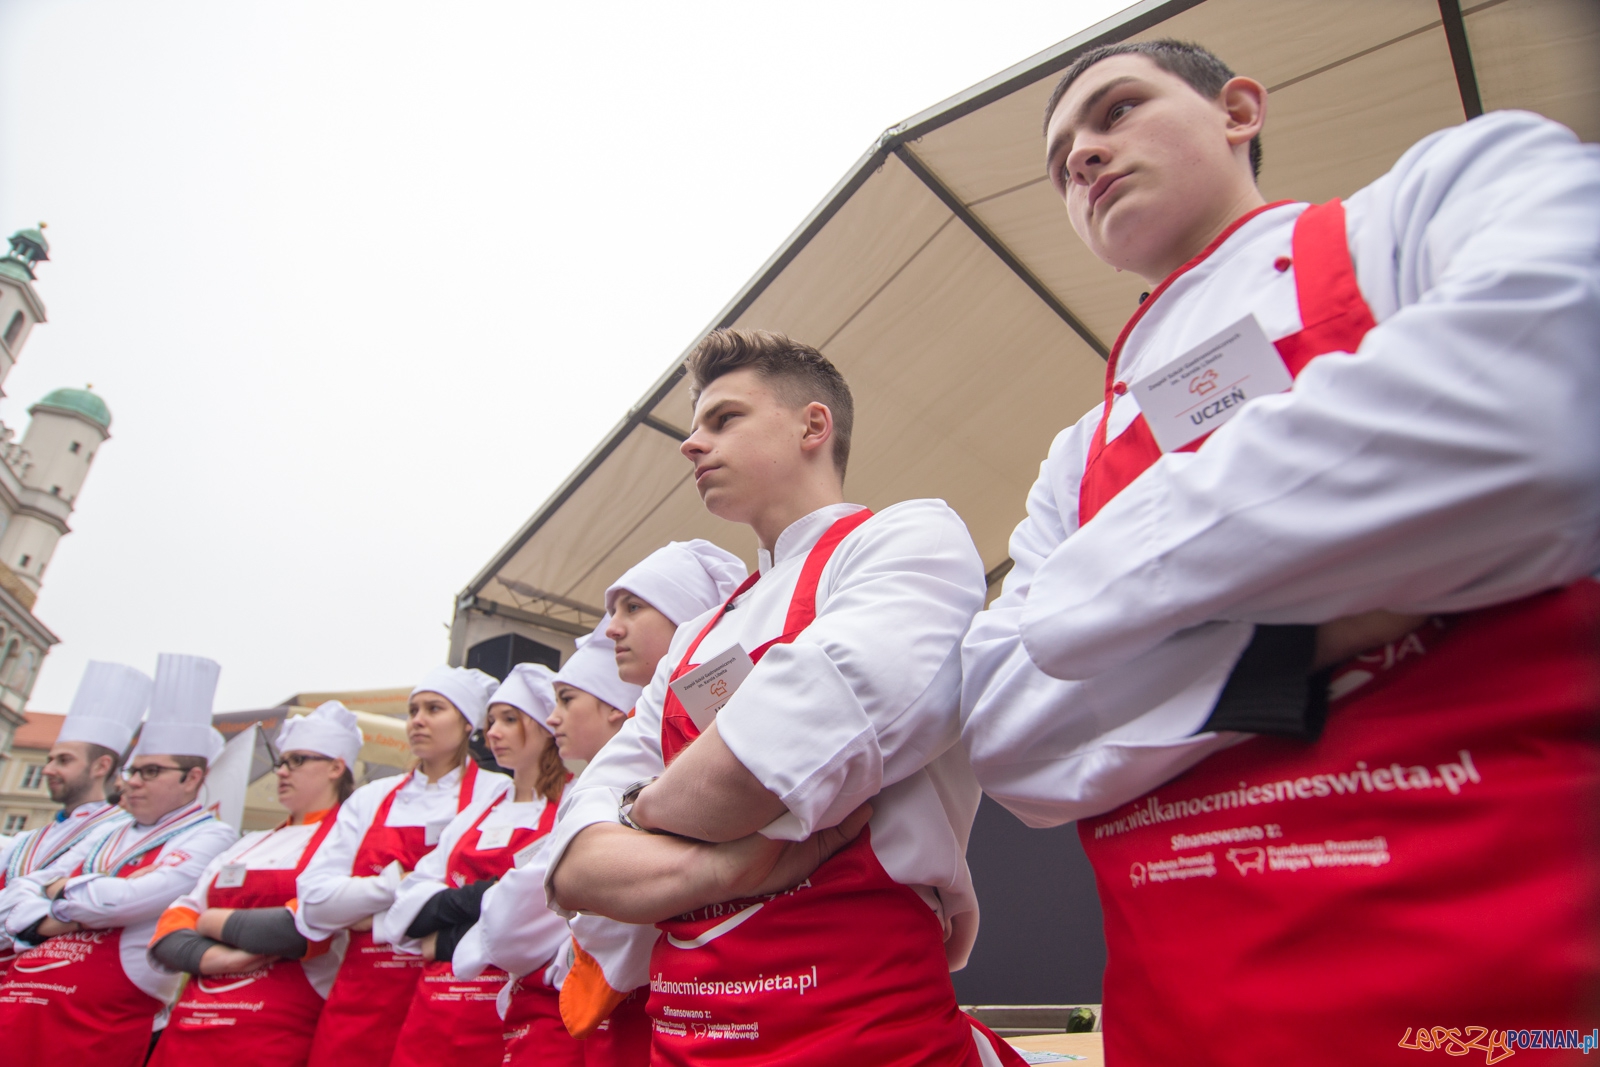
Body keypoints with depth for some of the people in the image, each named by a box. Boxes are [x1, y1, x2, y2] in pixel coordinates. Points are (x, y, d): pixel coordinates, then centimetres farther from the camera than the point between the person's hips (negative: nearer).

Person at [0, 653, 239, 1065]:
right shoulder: (109, 834, 17)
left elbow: (129, 899, -20)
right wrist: (44, 922, -9)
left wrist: (63, 891, -1)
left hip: (101, 1027, -6)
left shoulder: (210, 837, -8)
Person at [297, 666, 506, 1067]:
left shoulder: (498, 793, -4)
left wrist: (374, 916, -9)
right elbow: (314, 899, 2)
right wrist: (399, 884, -11)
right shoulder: (370, 799, 10)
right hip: (359, 1000, 4)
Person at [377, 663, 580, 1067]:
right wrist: (471, 899, -12)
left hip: (525, 1017, -6)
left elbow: (551, 922, -20)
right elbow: (407, 906, 8)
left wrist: (448, 944, -9)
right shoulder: (480, 810, 14)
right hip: (436, 1015, 6)